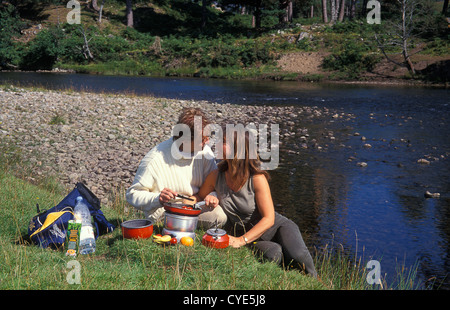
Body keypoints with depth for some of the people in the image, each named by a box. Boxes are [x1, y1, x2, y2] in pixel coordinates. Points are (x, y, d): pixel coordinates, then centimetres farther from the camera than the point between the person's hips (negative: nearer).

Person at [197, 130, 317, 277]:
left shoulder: (257, 178, -19)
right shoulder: (215, 176, -8)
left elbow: (268, 219, -19)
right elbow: (199, 197, 12)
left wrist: (242, 240, -28)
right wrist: (211, 201, -13)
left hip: (277, 227, -1)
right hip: (249, 236, 2)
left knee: (297, 255, -31)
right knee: (273, 255, -33)